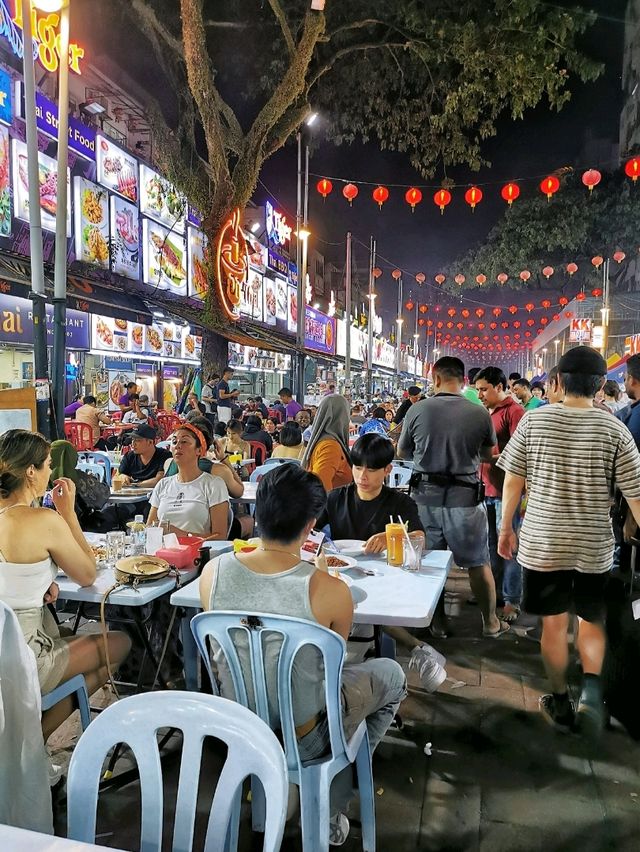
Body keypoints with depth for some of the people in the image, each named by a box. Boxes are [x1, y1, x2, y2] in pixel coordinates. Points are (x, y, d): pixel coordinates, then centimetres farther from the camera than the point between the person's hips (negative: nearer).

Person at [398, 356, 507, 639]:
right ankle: (490, 622, 30)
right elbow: (488, 456, 7)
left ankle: (437, 622, 28)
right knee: (479, 563, 15)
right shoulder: (480, 413, -8)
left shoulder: (417, 410, -8)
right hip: (465, 497, 0)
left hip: (426, 496, 1)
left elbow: (402, 452, 5)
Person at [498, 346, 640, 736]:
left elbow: (512, 481, -2)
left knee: (554, 623, 16)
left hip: (543, 541, 0)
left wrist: (506, 528, 10)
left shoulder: (533, 420, -8)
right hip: (594, 544, 0)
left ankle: (561, 703, 29)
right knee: (592, 621, 22)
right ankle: (591, 687, 1)